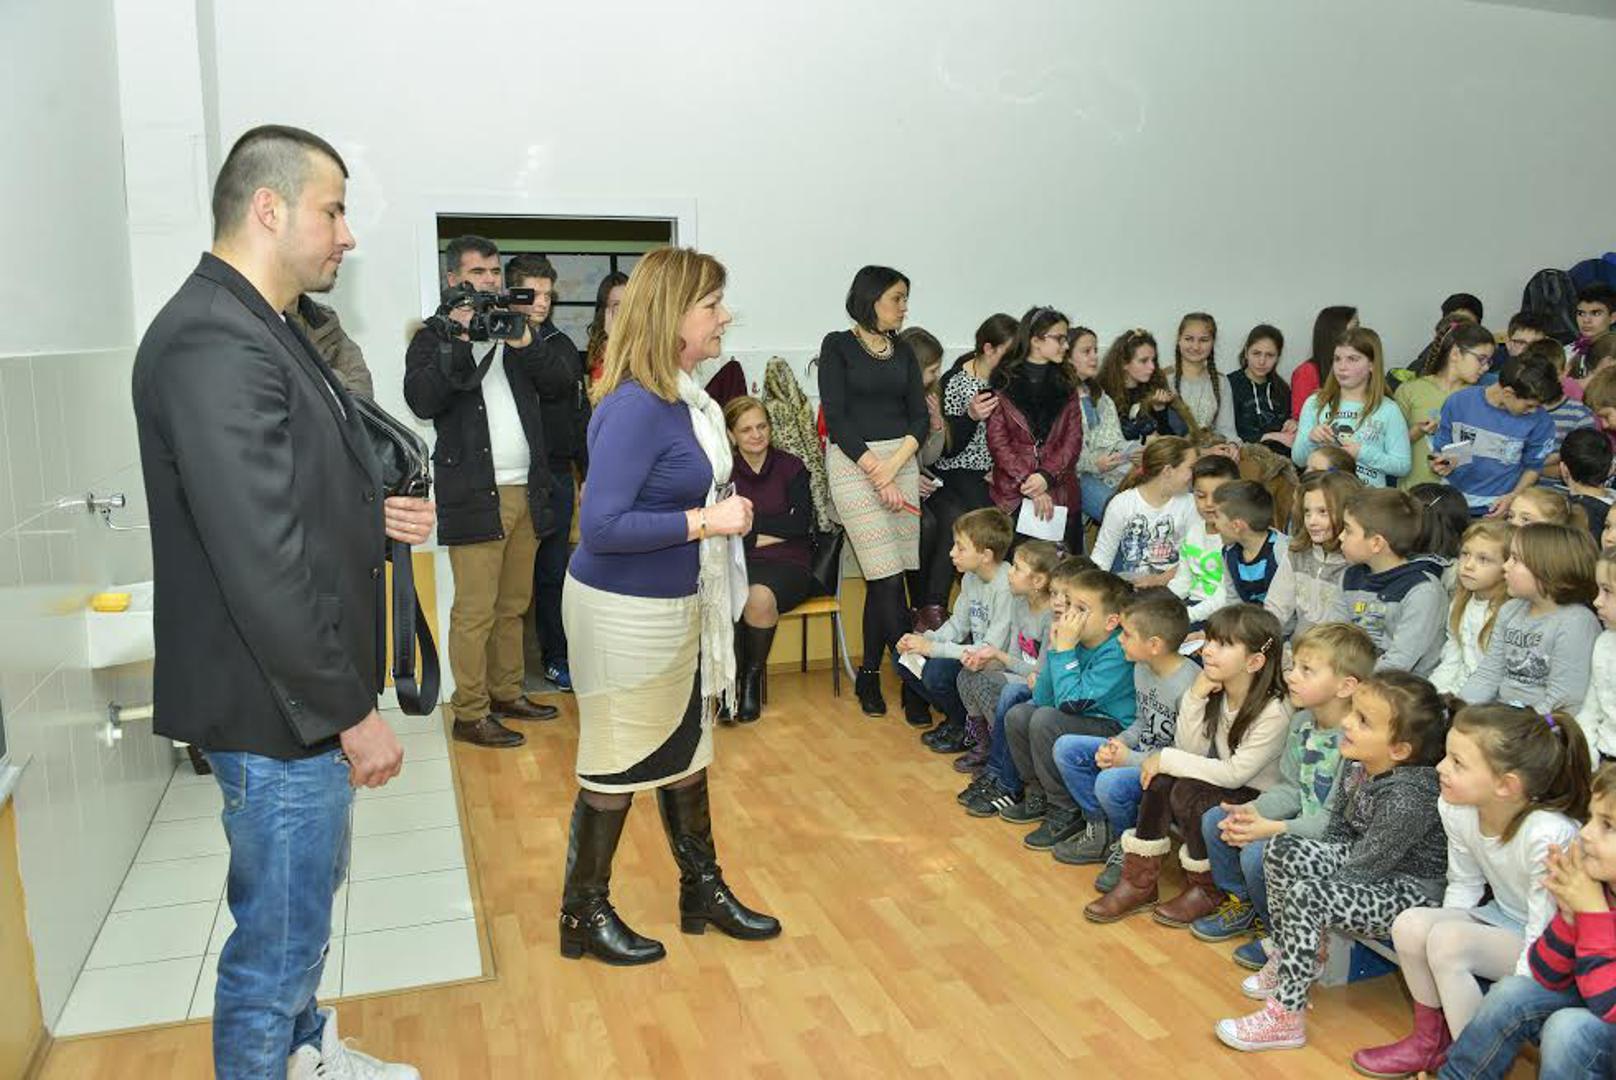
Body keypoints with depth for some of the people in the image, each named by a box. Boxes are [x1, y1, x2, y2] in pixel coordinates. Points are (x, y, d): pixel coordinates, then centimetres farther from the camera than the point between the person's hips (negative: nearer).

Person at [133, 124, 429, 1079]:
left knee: (307, 898, 27)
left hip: (309, 697, 11)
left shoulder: (260, 332, 10)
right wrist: (350, 712, -21)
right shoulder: (214, 344, -23)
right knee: (279, 937, 7)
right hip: (278, 711, -11)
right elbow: (261, 564, -28)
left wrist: (371, 517, 5)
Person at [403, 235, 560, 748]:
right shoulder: (435, 338, 4)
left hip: (526, 492, 5)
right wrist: (460, 341, -17)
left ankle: (507, 693, 24)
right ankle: (470, 714, 4)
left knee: (513, 607, 12)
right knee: (475, 613, -4)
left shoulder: (517, 332, 17)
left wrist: (524, 343, -10)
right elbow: (421, 400, -13)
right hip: (474, 495, -5)